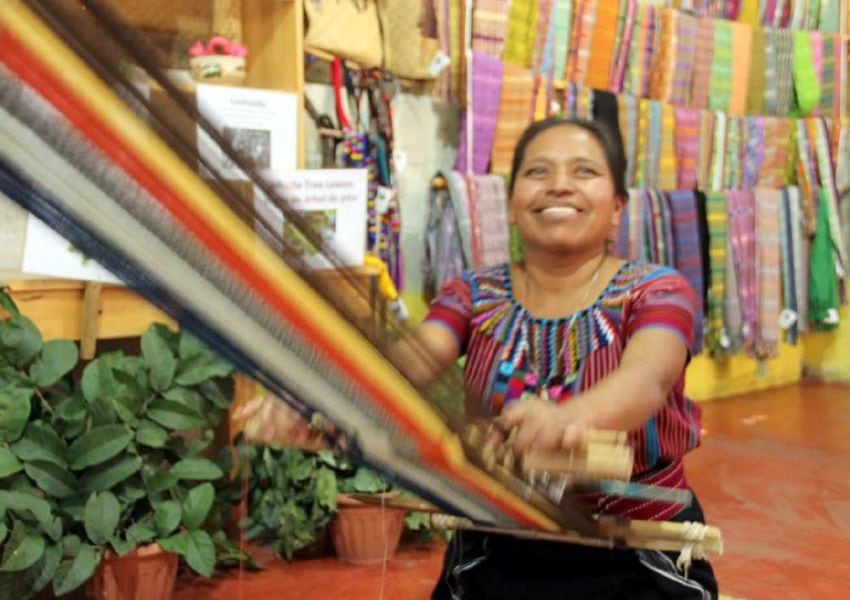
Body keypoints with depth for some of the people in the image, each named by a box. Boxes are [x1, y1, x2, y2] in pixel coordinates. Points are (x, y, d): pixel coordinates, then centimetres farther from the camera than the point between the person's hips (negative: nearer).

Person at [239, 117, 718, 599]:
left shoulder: (657, 291, -8)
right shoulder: (475, 294, 1)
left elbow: (646, 378, -29)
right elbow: (414, 360, -19)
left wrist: (575, 415, -52)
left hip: (639, 559, -2)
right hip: (500, 552, 2)